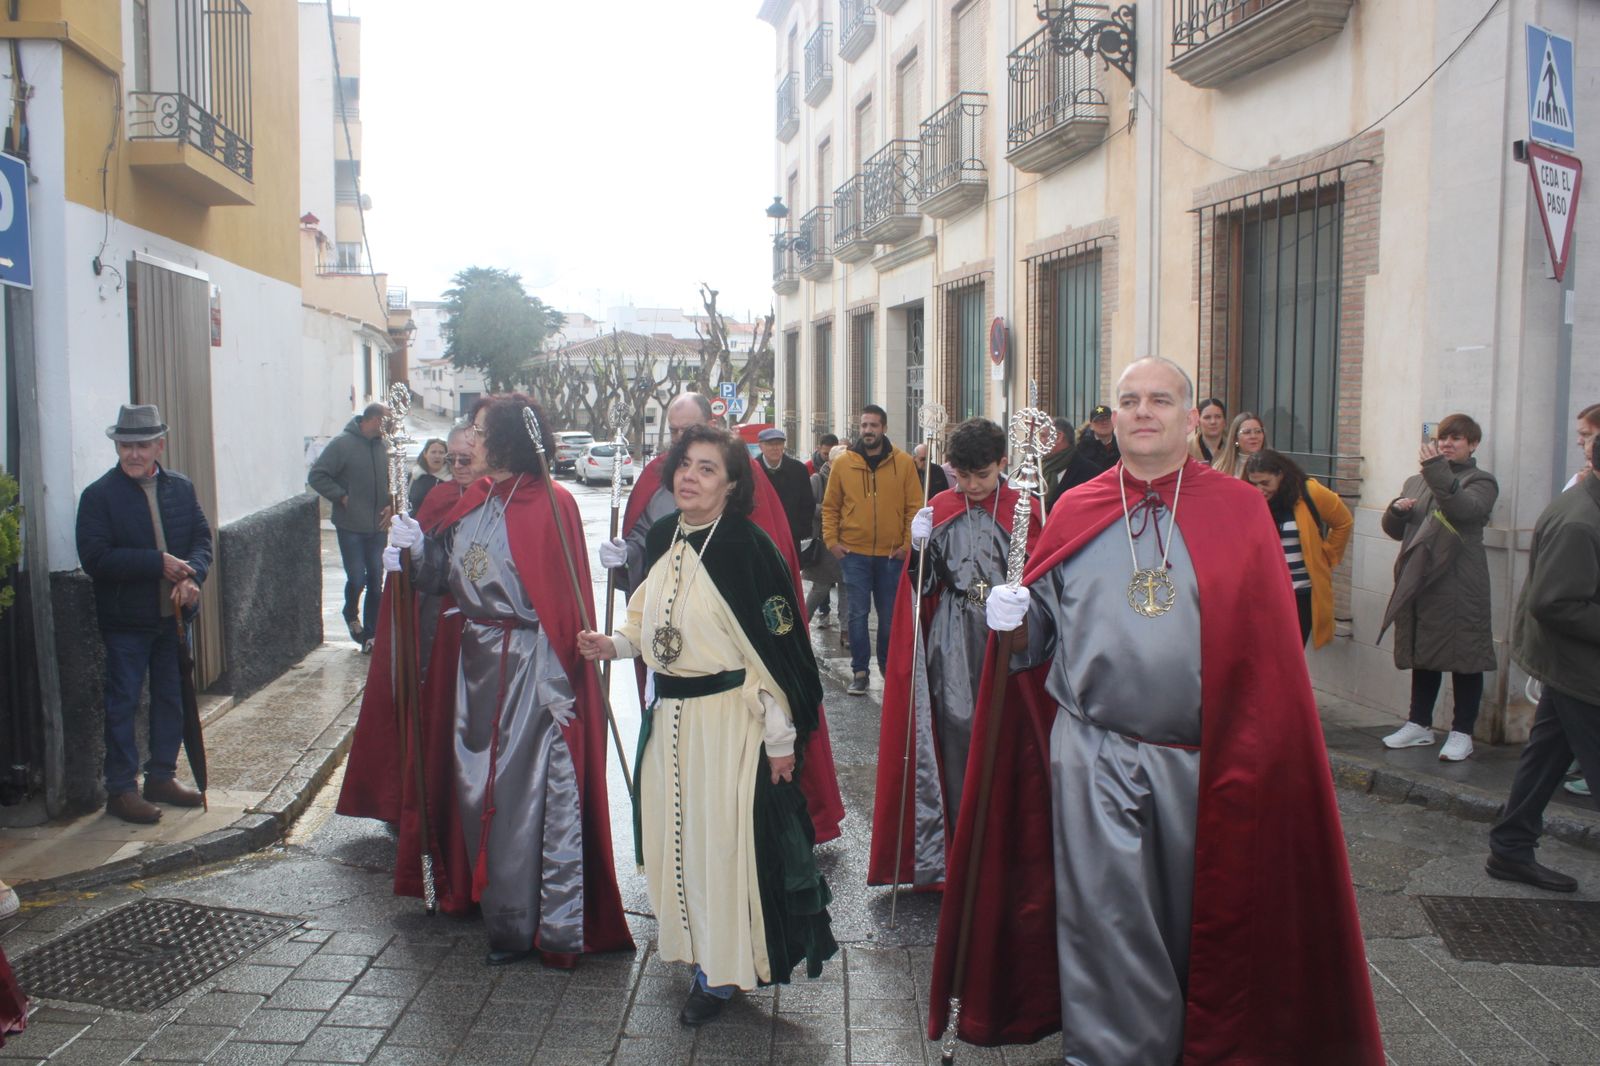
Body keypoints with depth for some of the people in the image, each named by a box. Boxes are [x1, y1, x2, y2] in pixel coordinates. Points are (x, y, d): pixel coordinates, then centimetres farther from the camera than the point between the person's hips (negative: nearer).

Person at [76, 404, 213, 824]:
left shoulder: (181, 488, 5)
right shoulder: (99, 495, -9)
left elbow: (202, 538, 4)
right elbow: (94, 558, -17)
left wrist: (191, 576, -16)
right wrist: (158, 563, -23)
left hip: (173, 614, 5)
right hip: (126, 620, -5)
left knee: (171, 698, 14)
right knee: (122, 704, 3)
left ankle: (162, 776, 27)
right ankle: (120, 790, 12)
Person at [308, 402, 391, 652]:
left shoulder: (384, 446, 4)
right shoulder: (342, 444, -10)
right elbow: (316, 476, -9)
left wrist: (390, 504, 3)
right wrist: (341, 496, -12)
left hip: (377, 527, 4)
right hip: (350, 527, -4)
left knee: (376, 582, 7)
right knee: (357, 579, -5)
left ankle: (370, 635, 18)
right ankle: (351, 615, 26)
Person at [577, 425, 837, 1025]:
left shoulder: (747, 547, -15)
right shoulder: (663, 538, 5)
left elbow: (776, 644, -14)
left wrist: (781, 736, -13)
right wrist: (615, 645, -2)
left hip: (729, 716, -7)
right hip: (668, 716, 7)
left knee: (721, 838, 1)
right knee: (674, 836, 14)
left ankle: (722, 971, 19)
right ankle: (699, 951, 33)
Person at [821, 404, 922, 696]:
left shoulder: (903, 463, 0)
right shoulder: (843, 463, 1)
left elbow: (915, 506, 1)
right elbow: (830, 507, 6)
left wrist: (908, 543, -5)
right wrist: (831, 540, -2)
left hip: (891, 554, 1)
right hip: (854, 552, 0)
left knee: (889, 613, 11)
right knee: (858, 612, 1)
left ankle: (888, 665, 26)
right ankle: (859, 670, 10)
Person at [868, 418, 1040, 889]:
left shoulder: (1023, 510, 1)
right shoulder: (938, 510, 6)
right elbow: (924, 584, 6)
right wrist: (919, 548, -12)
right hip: (952, 642, 1)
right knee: (955, 726, 0)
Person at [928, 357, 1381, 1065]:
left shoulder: (1239, 511, 1)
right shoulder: (1075, 511, 6)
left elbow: (1268, 645, -1)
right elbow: (1038, 629, 9)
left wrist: (1251, 750, -8)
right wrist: (1013, 623, -13)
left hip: (1199, 760, 0)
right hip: (1092, 756, 1)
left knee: (1198, 915, 13)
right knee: (1103, 918, 4)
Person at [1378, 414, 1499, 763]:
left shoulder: (1480, 481, 0)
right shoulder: (1416, 482, 17)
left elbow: (1465, 510, -22)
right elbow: (1395, 530, 17)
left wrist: (1438, 472, -33)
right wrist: (1396, 510, -5)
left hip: (1459, 586, -6)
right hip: (1418, 582, 6)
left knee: (1464, 656, 0)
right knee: (1422, 654, 13)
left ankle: (1462, 732, 8)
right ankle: (1420, 724, 24)